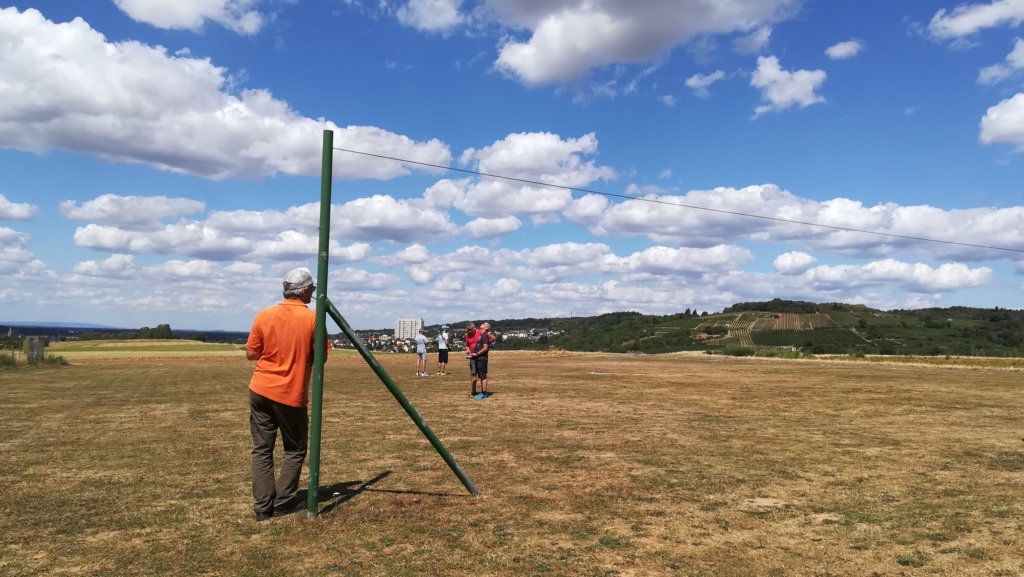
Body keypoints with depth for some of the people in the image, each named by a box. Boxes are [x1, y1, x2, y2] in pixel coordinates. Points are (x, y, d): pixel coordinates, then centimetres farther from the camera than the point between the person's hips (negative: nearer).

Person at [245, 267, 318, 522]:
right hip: (292, 395, -3)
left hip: (261, 390, 3)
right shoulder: (313, 318, -8)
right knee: (295, 449, 13)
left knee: (262, 449, 9)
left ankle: (262, 507, 9)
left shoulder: (264, 315, 0)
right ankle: (283, 502, 13)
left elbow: (251, 353, 4)